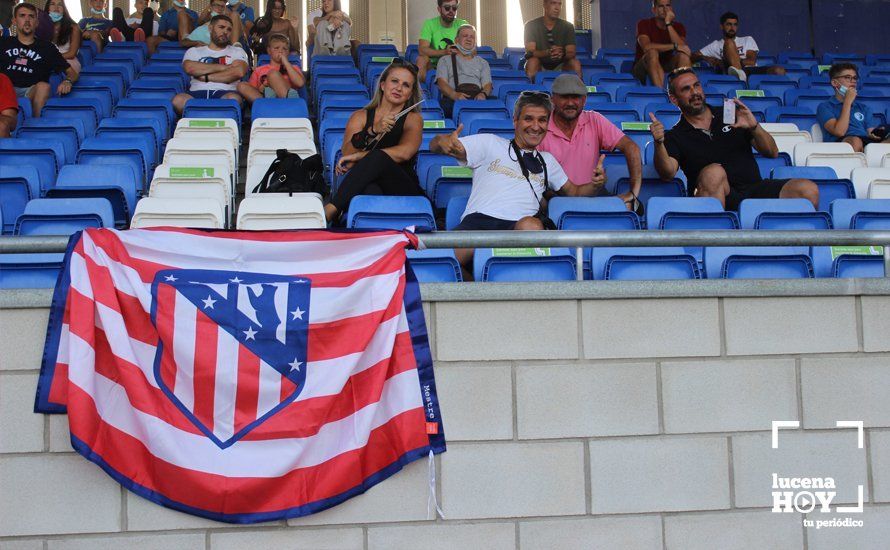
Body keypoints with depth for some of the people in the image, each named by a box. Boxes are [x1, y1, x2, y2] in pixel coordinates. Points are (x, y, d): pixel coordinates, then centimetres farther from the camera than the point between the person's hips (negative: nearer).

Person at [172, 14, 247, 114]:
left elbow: (239, 72, -2)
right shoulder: (194, 51, 23)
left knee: (233, 98, -39)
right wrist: (223, 67, 1)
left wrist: (206, 77, 0)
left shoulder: (237, 51, 21)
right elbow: (189, 68, -1)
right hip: (197, 93, 1)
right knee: (178, 100, -35)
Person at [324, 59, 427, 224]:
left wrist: (359, 157, -11)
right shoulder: (360, 116, 16)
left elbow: (404, 153, -10)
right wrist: (373, 131, -17)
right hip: (366, 185, 0)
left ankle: (329, 210, -38)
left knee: (378, 157, -32)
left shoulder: (413, 119, 11)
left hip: (403, 190, 0)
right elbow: (347, 153, -1)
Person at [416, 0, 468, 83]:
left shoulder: (463, 25, -4)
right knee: (421, 59, -28)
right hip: (434, 65, -1)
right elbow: (422, 50, -20)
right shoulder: (429, 24, -7)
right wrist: (444, 52, -35)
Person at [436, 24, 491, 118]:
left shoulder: (482, 63, 33)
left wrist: (483, 94, -12)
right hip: (453, 98, -1)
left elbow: (487, 84, 16)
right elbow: (442, 82, 7)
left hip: (477, 98, 2)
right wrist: (455, 95, -17)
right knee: (445, 103, -41)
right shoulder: (446, 60, 25)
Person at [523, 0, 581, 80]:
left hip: (559, 66, 2)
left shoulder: (568, 26, -1)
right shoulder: (531, 25, -7)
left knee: (575, 63, -27)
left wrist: (563, 53, -36)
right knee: (532, 61, -33)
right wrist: (547, 52, -38)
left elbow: (571, 53, -10)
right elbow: (530, 52, -17)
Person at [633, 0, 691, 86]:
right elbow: (647, 47, -24)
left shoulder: (678, 27, 5)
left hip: (667, 69, 3)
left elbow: (681, 47, -16)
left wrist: (668, 24, -20)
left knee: (684, 54, -23)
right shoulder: (644, 24, -4)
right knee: (652, 52, -33)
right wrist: (674, 46, -25)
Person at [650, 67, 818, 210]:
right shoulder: (675, 136, 10)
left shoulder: (731, 116, 19)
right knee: (713, 172, -38)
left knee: (809, 190, -23)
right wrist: (659, 143, -28)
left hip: (754, 189, 3)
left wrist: (754, 126, -4)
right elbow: (668, 173, -11)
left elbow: (772, 153, 15)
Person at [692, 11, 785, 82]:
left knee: (779, 71, -27)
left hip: (751, 72, 2)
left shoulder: (748, 40, 25)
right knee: (729, 43, -23)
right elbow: (693, 56, 19)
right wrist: (705, 58, -5)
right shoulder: (716, 45, 25)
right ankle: (739, 74, -51)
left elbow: (751, 61, 7)